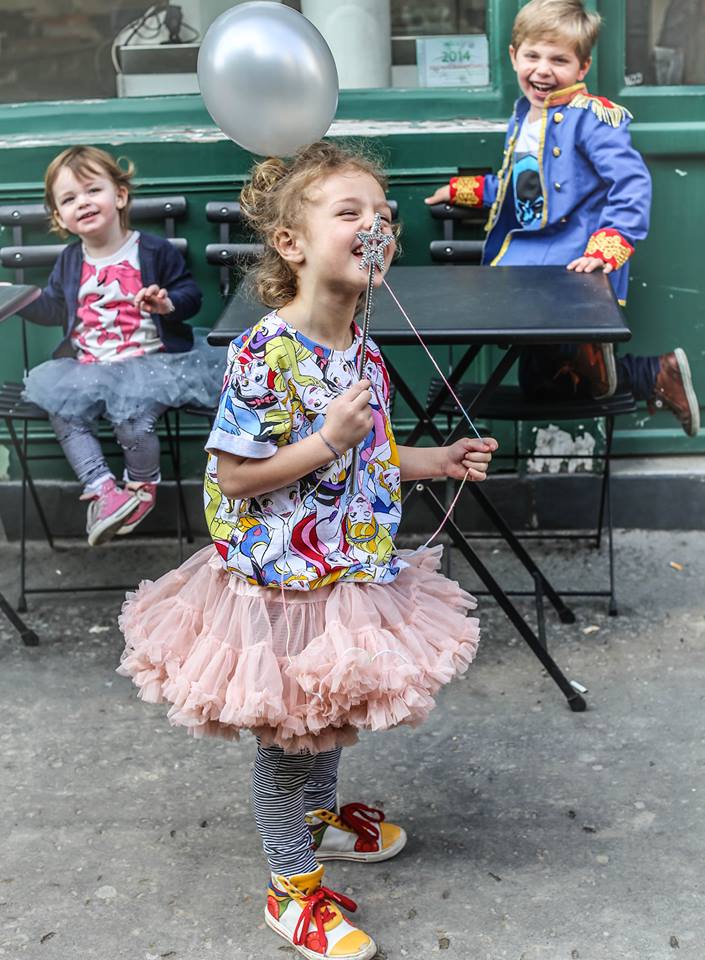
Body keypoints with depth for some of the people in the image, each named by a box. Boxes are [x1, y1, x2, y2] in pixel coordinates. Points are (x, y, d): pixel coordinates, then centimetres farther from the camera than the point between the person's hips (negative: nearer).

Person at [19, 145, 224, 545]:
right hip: (86, 364, 6)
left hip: (149, 358, -5)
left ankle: (144, 484, 3)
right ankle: (102, 488, -11)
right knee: (64, 406, -18)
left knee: (131, 409, -27)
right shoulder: (70, 261, 12)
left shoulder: (154, 251, -3)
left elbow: (191, 294, 1)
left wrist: (170, 303, -20)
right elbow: (52, 308, 23)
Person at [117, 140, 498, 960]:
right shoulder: (265, 354, -25)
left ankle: (321, 817, 52)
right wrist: (330, 441, -29)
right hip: (282, 580, -8)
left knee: (329, 712, 26)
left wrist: (438, 460, 8)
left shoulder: (362, 350, 2)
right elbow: (233, 475, -22)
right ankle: (293, 889, 27)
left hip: (350, 570, 8)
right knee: (286, 732, 9)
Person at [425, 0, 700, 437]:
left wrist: (605, 251, -32)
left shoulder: (591, 117, -14)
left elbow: (631, 184, -23)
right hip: (530, 257, 9)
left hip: (574, 267, -9)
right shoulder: (523, 117, 13)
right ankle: (656, 376, 20)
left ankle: (585, 355, -5)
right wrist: (461, 190, 29)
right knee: (536, 383, 13)